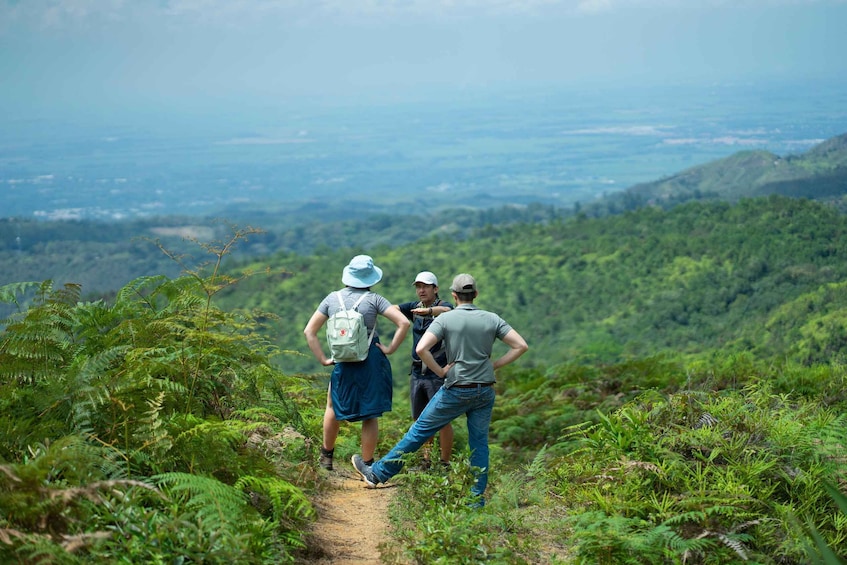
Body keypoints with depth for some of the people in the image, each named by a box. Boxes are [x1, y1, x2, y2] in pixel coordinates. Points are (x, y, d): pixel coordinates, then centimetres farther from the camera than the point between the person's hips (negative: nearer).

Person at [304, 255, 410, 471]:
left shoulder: (332, 299, 2)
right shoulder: (374, 299, -6)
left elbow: (309, 331, 2)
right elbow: (404, 323, -14)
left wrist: (323, 359, 4)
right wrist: (390, 349, -5)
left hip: (343, 364, 2)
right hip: (372, 362, -2)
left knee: (333, 406, 25)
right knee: (370, 415, 9)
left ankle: (327, 455, 35)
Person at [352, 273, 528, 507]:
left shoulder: (445, 319, -8)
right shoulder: (492, 319, 1)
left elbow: (421, 349, -19)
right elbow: (521, 345, -1)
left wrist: (440, 371, -6)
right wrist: (494, 365, 5)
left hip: (456, 390, -3)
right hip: (485, 390, 3)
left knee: (420, 430, 5)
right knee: (479, 442, 9)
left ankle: (378, 473, 15)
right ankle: (477, 498, 9)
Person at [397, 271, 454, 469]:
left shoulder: (443, 305, -9)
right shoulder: (415, 307, 10)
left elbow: (446, 311, -32)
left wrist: (428, 310, -53)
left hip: (438, 373, -6)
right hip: (417, 373, 6)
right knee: (420, 419, 11)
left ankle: (445, 465, 3)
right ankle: (426, 462, 22)